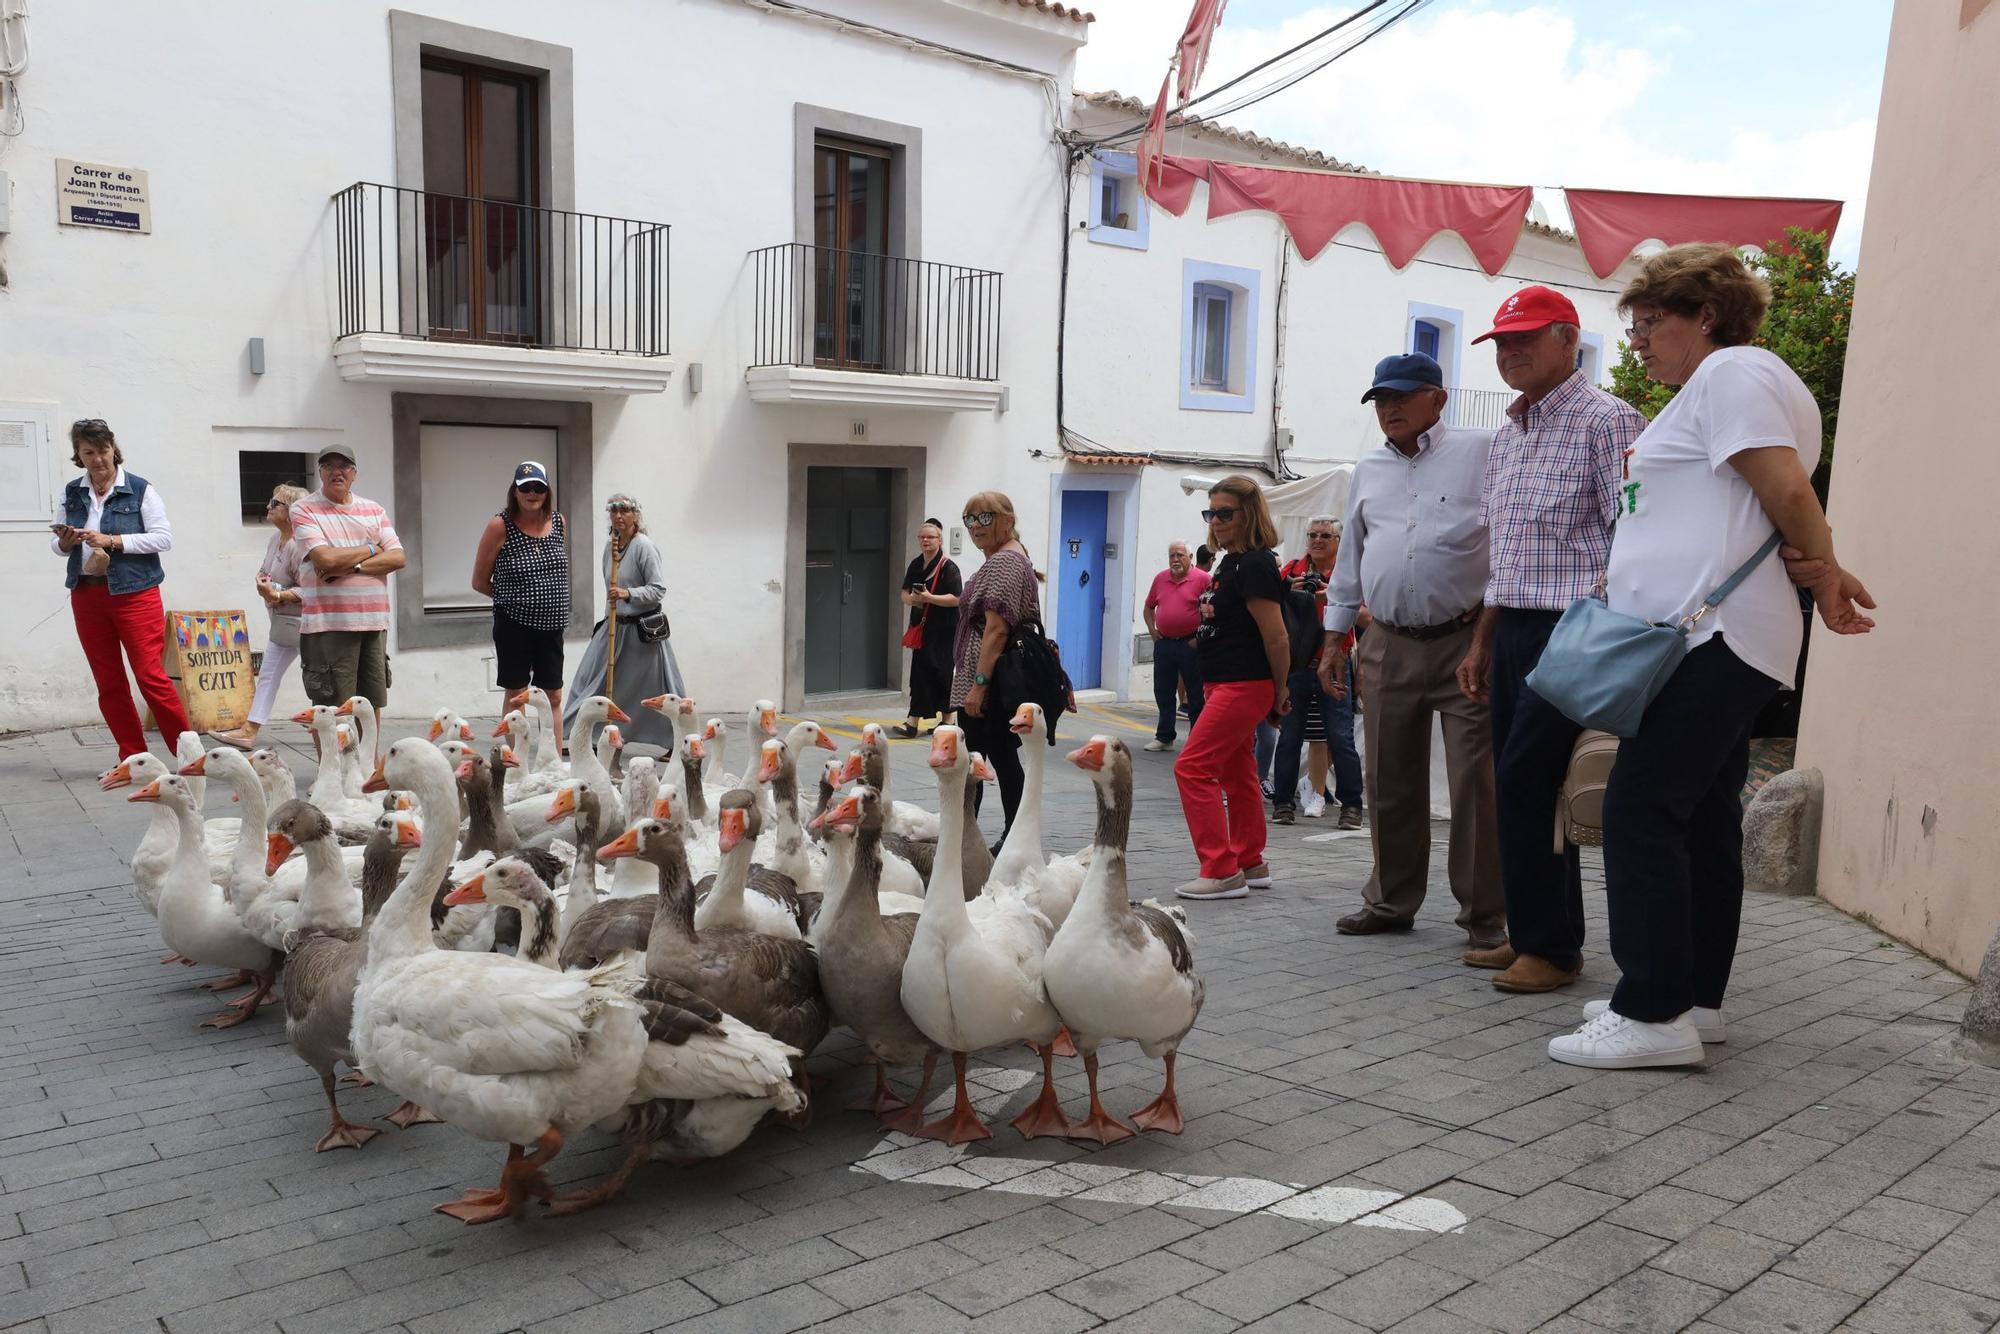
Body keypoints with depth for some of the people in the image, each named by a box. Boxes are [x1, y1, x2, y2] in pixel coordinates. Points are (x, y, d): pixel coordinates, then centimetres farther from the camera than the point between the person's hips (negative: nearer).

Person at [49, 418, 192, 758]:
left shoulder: (140, 489, -4)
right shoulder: (71, 493, 9)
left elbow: (164, 538, -10)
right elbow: (56, 544, 15)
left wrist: (112, 541, -18)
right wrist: (65, 542, -8)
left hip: (134, 593, -5)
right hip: (86, 595, 5)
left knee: (151, 676, -9)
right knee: (108, 684, 7)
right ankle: (134, 759, 15)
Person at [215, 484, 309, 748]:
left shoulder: (298, 545, -21)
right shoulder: (276, 538, 8)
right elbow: (263, 573, 16)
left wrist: (277, 595, -30)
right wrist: (262, 583, -5)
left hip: (300, 622, -10)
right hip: (280, 622, 10)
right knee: (267, 676, 11)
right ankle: (249, 731, 16)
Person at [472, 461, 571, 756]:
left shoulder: (559, 523, 4)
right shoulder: (500, 526, -9)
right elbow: (479, 582, -2)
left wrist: (546, 599, 10)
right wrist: (512, 598, 6)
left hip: (551, 624, 4)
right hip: (513, 624, -4)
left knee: (554, 696, 7)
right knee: (516, 695, 5)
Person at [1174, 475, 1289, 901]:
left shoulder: (1255, 565, -16)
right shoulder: (1231, 563, 14)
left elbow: (1276, 637, -18)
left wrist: (1279, 693, -9)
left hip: (1243, 686, -10)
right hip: (1224, 685, 10)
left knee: (1193, 768, -10)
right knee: (1236, 774, 16)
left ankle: (1222, 870, -6)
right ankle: (1250, 865, 27)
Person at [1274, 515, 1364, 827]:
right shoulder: (1291, 571, 9)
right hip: (1295, 666, 2)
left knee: (1341, 739, -3)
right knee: (1289, 737, 5)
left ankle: (1351, 804, 6)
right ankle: (1284, 801, 15)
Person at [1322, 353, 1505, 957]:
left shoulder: (1482, 452, 1)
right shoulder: (1367, 472, 17)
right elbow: (1350, 559, 21)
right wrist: (1334, 640, 19)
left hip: (1465, 641, -5)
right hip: (1387, 647, 5)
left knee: (1476, 781, -4)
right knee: (1389, 782, 10)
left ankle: (1484, 915, 8)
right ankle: (1391, 901, 24)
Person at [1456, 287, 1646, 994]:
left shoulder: (1607, 420, -7)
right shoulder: (1506, 435, 18)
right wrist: (1482, 642, 20)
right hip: (1513, 627, 8)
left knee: (1525, 781, -11)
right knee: (1526, 789, 10)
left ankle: (1549, 946, 0)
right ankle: (1537, 935, 20)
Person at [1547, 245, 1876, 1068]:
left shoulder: (1732, 371, -6)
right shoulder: (1712, 388, 26)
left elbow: (1787, 489, -14)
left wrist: (1825, 577, -2)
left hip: (1712, 637, -11)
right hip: (1708, 639, 11)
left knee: (1642, 815, -13)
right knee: (1702, 822, 11)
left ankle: (1654, 1015, -11)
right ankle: (1694, 1000, 18)